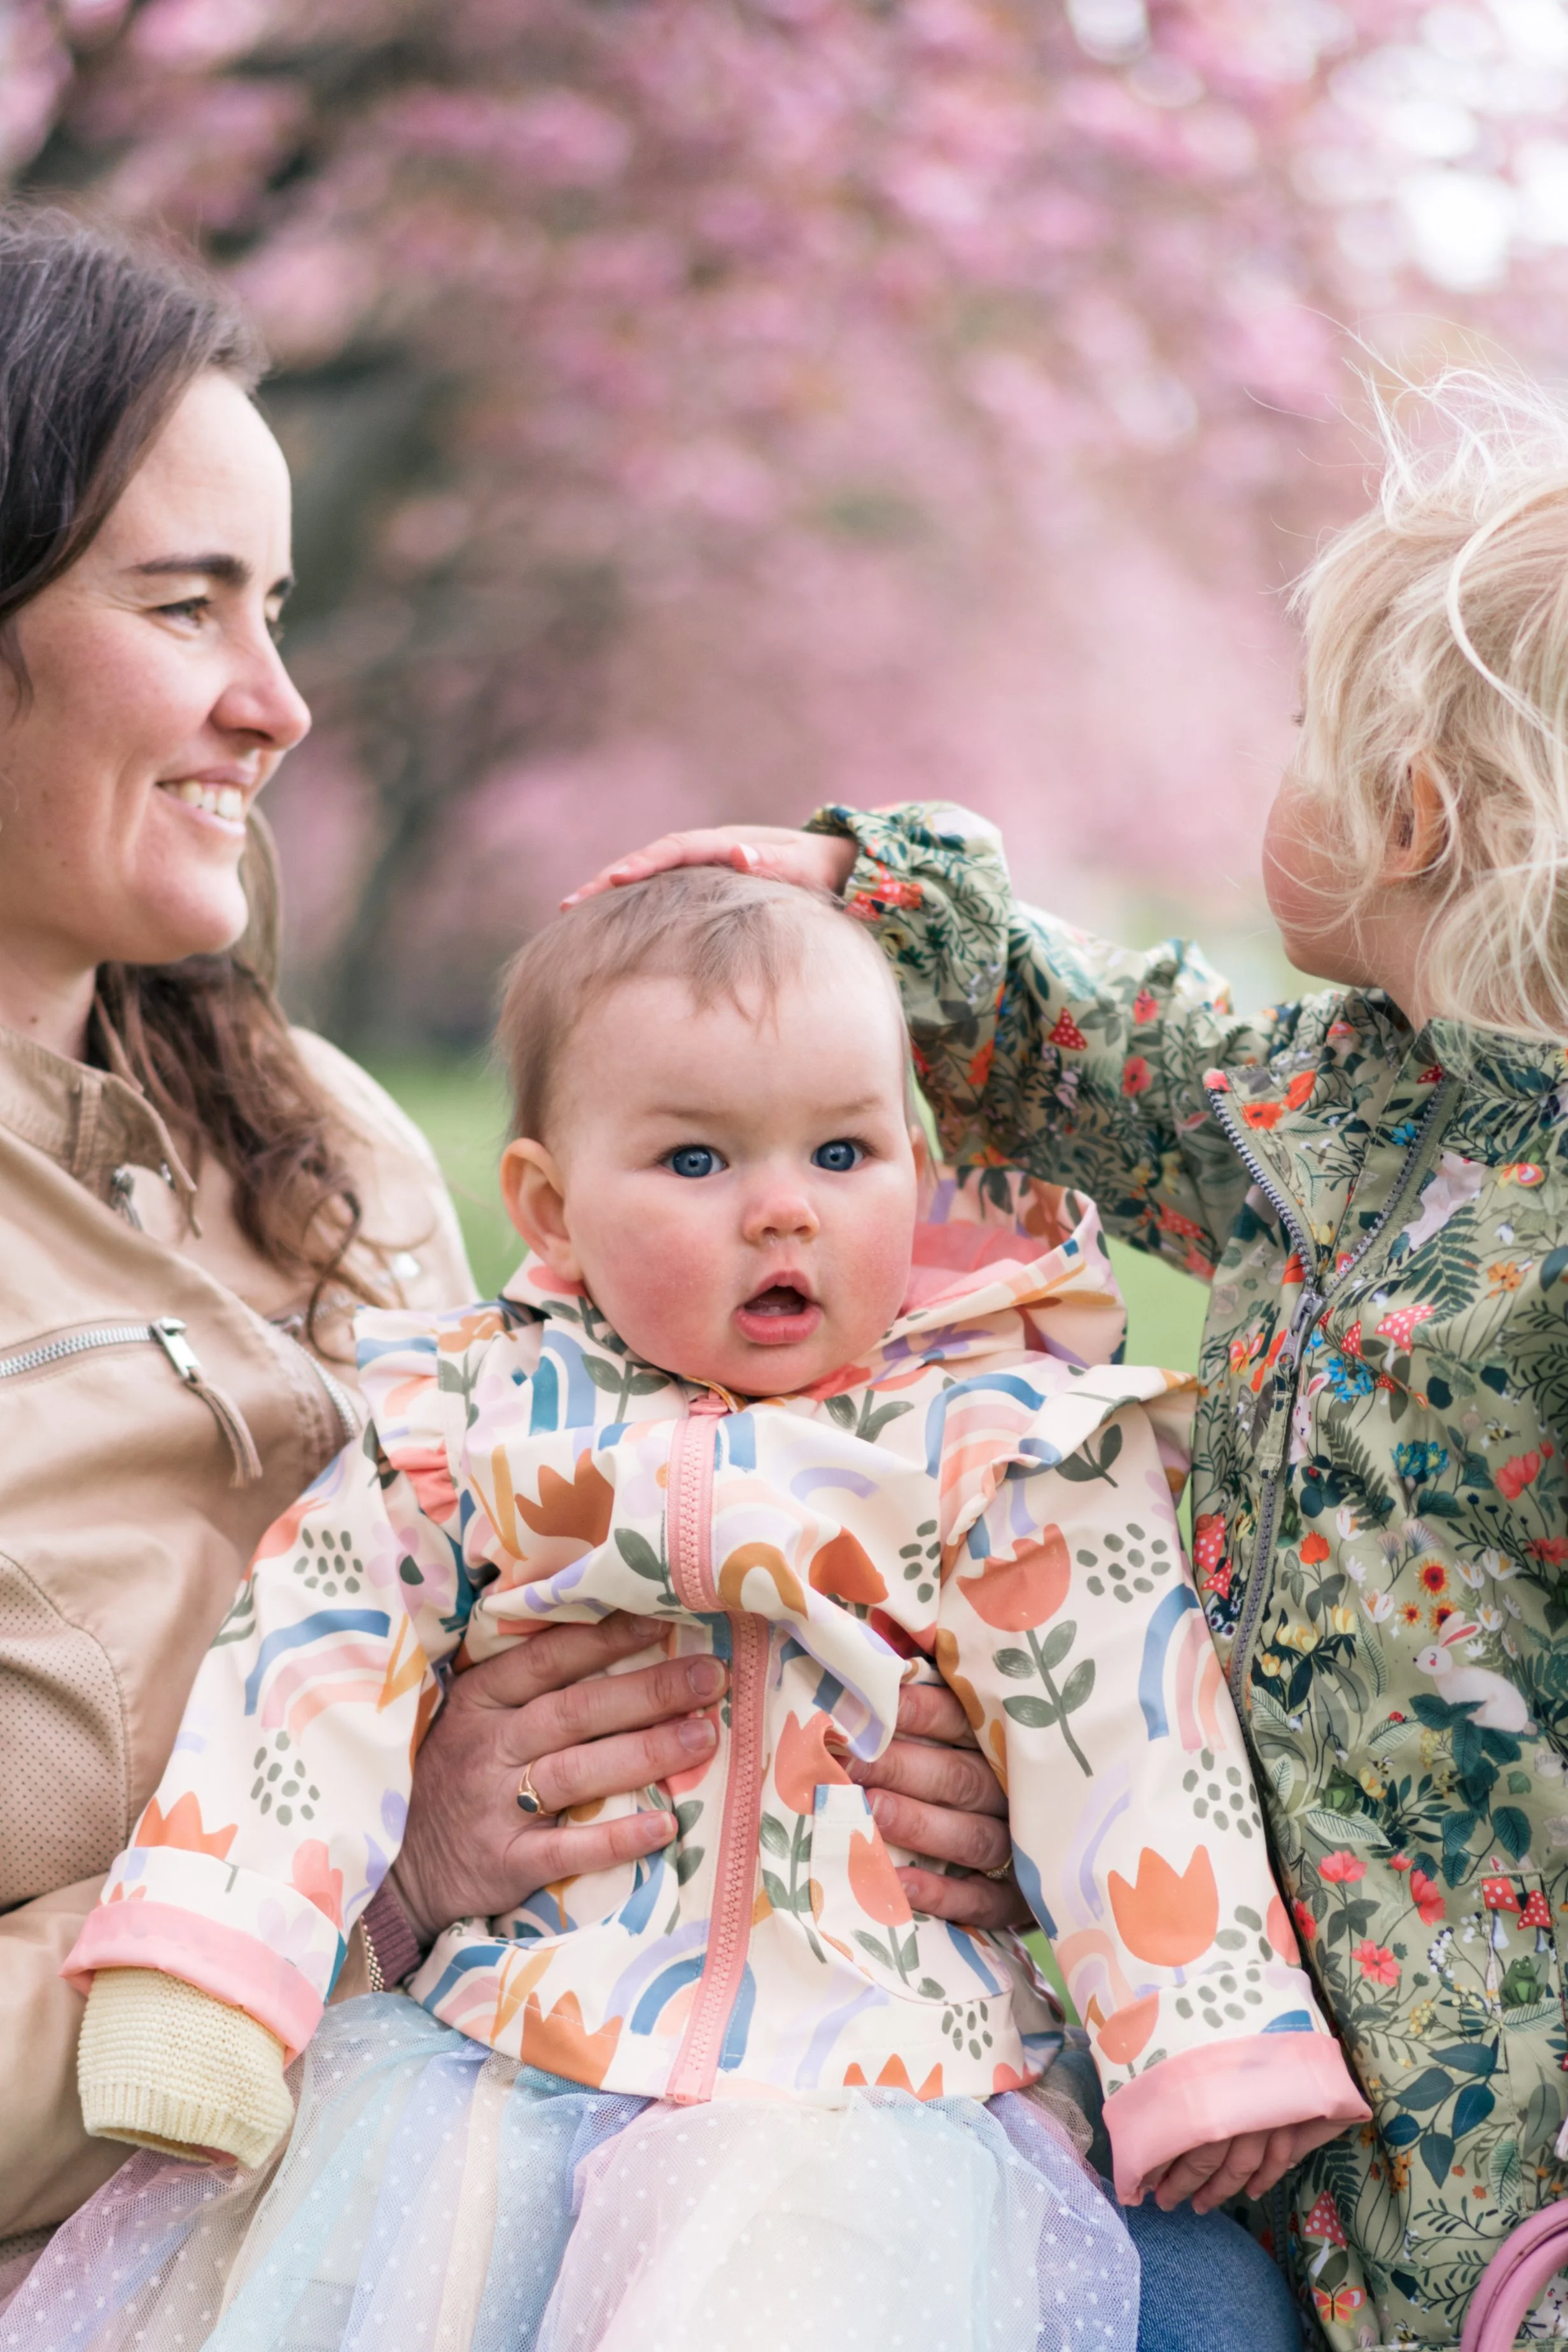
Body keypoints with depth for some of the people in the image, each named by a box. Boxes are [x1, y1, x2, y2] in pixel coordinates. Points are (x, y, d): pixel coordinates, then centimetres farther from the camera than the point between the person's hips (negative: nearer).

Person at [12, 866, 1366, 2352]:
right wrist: (196, 1973, -5)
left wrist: (1208, 2051, -1)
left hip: (859, 2072, -2)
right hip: (482, 2042, 3)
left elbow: (1122, 1736, 1)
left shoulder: (1000, 1443, 2)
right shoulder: (463, 1420, 8)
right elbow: (320, 1673, 5)